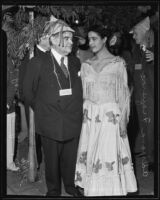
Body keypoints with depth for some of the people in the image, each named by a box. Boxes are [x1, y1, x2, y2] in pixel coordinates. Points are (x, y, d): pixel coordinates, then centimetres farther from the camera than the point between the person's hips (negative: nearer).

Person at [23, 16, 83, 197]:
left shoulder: (75, 62, 4)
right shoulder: (38, 63, -7)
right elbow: (28, 91, 2)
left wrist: (76, 110, 6)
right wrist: (41, 110, 7)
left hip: (73, 122, 3)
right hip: (50, 124, -3)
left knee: (71, 158, 14)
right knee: (51, 160, 12)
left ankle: (70, 185, 37)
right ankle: (53, 189, 33)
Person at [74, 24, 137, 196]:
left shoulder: (118, 63, -2)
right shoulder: (86, 65, 9)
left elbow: (124, 93, -2)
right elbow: (83, 93, 11)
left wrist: (123, 119, -8)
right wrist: (82, 114, 3)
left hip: (110, 115, -3)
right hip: (89, 116, 4)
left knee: (110, 154, -1)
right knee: (90, 154, 7)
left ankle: (112, 190, 16)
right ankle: (92, 189, 22)